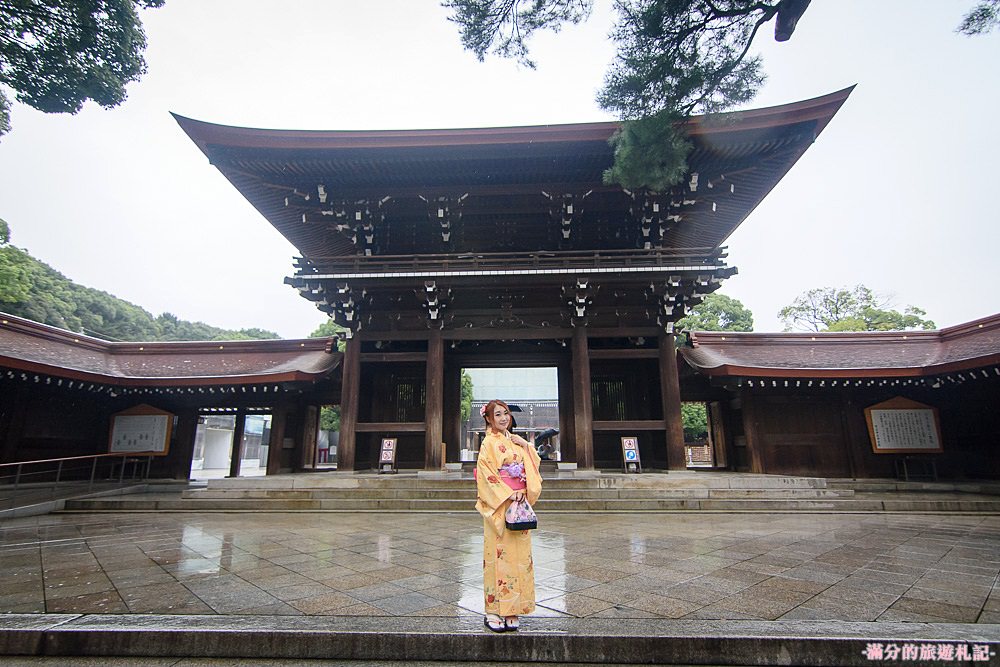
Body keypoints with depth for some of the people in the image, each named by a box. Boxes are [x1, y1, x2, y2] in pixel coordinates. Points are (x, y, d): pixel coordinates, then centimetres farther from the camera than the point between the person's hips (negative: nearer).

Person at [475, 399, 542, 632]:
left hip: (520, 503, 6)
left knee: (519, 555, 8)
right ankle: (494, 611, 11)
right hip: (498, 504, -6)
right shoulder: (489, 443, -6)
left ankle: (512, 609, 20)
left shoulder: (516, 441, 13)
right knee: (498, 553, -2)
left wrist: (526, 446, -7)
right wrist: (508, 494, -17)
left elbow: (532, 467, 12)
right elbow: (485, 475, -13)